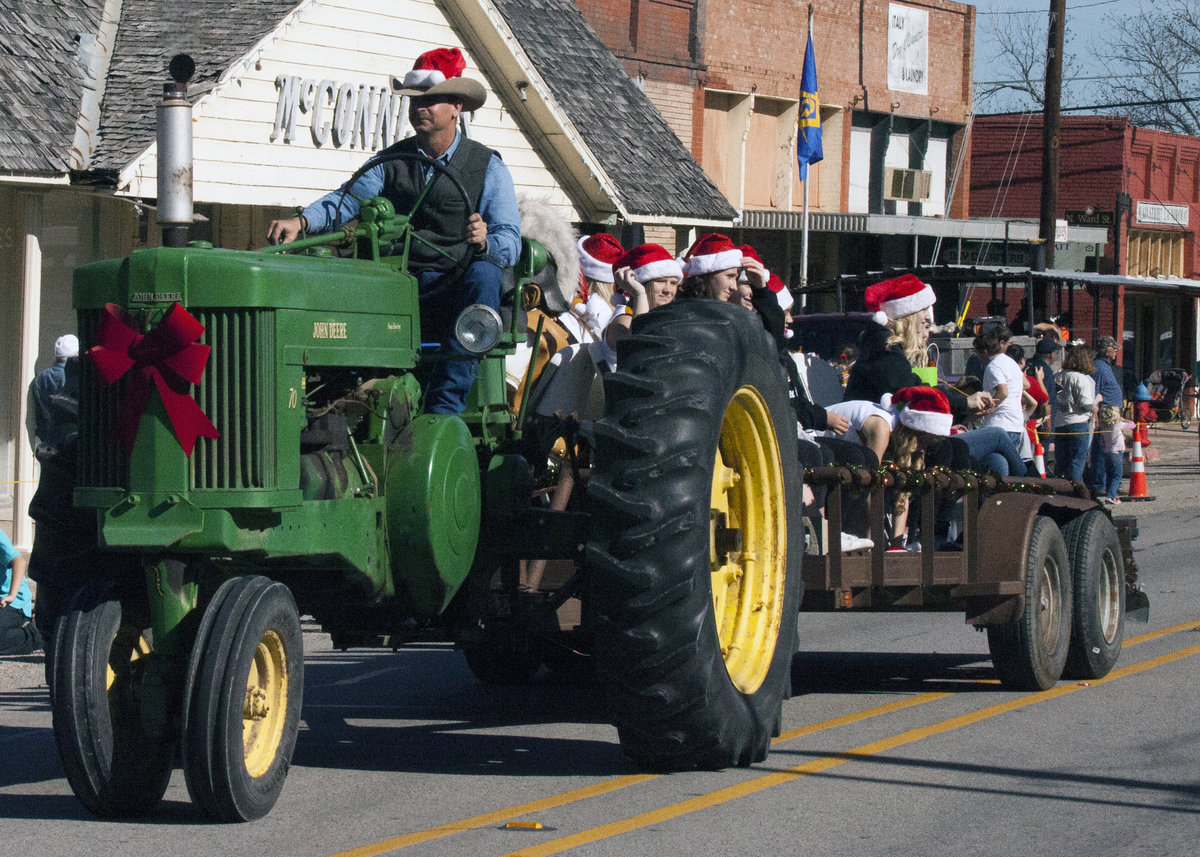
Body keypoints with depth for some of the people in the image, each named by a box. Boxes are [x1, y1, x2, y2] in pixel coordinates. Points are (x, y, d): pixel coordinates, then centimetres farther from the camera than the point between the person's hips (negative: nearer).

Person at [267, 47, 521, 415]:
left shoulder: (488, 167, 7)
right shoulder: (391, 161, 16)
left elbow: (510, 243, -3)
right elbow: (348, 199, 0)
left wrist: (485, 243, -28)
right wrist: (302, 221, -21)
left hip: (455, 291, -1)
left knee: (484, 274, -36)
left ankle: (444, 406, -37)